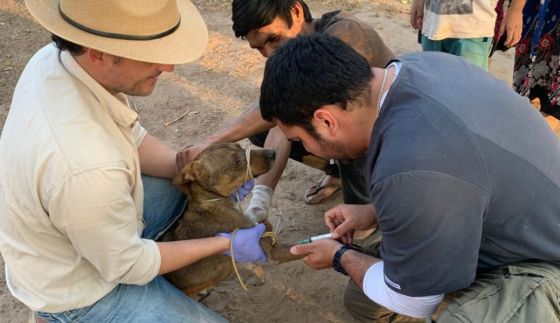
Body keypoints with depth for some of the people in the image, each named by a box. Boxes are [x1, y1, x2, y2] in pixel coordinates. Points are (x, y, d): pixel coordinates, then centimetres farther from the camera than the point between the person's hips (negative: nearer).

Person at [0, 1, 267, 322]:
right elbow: (127, 266, -23)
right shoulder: (87, 167, -42)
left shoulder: (57, 56, -17)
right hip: (74, 287, -7)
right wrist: (226, 244, -14)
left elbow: (132, 139, -1)